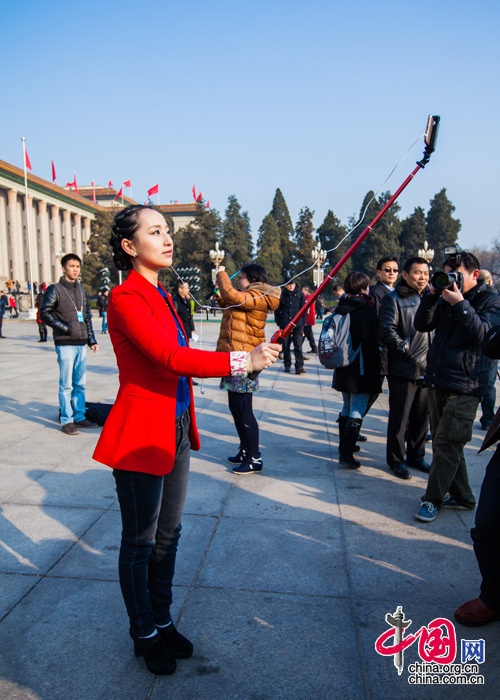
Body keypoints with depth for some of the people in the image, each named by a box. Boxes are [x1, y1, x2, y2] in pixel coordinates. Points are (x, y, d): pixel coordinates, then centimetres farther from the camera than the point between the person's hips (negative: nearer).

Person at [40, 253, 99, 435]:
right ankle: (66, 420, 6)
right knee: (66, 385, -3)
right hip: (65, 344, -5)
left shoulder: (81, 290, 16)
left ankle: (79, 417, 19)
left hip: (81, 344, 6)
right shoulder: (54, 289, -1)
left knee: (80, 384, 9)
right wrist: (66, 328, -13)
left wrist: (92, 340, 14)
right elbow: (44, 313, -7)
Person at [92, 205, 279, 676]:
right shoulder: (126, 298, -15)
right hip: (140, 436, -9)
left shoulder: (161, 296, 14)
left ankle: (163, 621, 38)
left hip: (174, 432, 9)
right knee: (140, 541, 9)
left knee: (168, 534, 19)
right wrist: (241, 361, -25)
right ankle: (144, 635, 30)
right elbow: (169, 357, -27)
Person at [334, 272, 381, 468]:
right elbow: (370, 342, -16)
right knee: (357, 411, -3)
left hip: (343, 368, 8)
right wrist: (375, 365, -8)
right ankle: (346, 453, -4)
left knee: (347, 407, 20)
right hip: (361, 370, -8)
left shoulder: (341, 308, 7)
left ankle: (344, 445, 31)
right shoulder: (366, 310, -15)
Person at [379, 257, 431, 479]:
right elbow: (387, 331, -12)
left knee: (422, 416, 14)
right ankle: (396, 460, 16)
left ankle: (416, 456, 30)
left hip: (427, 369, 6)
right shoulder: (394, 298, -4)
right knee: (400, 417, 2)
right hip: (403, 369, -6)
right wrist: (406, 350, -17)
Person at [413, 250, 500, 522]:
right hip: (437, 380, 7)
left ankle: (433, 499, 5)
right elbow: (422, 325, 2)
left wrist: (460, 304, -22)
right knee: (444, 442, 13)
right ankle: (460, 495, 27)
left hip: (464, 385, -6)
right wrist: (431, 296, -9)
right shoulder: (445, 298, 13)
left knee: (446, 443, -7)